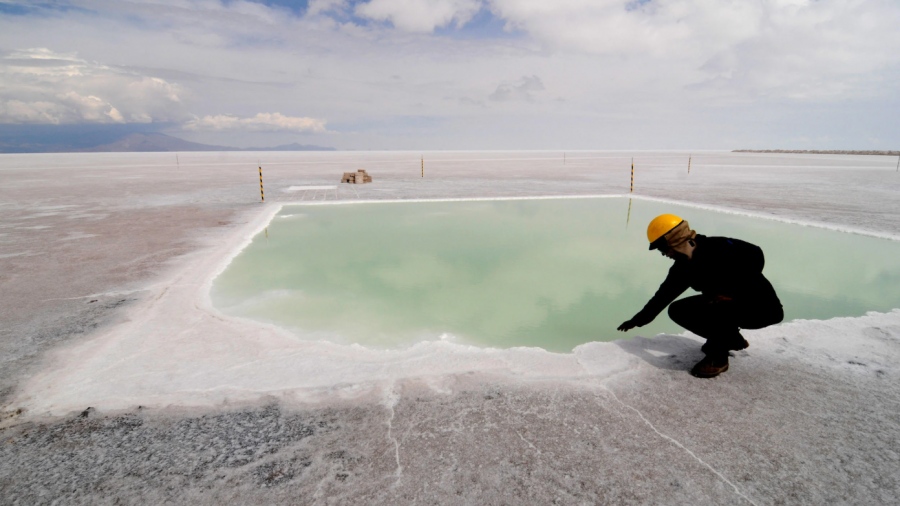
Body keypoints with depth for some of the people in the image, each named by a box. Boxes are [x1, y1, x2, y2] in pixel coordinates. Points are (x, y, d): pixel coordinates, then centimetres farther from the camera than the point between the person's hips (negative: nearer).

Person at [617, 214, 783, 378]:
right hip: (728, 304, 8)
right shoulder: (683, 266, -2)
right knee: (678, 310, 1)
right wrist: (637, 320, 13)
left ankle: (718, 356, -8)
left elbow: (755, 257, -35)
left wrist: (730, 292, -32)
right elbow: (663, 295, 7)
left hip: (763, 306, -8)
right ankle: (732, 338, 16)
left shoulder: (719, 247, -24)